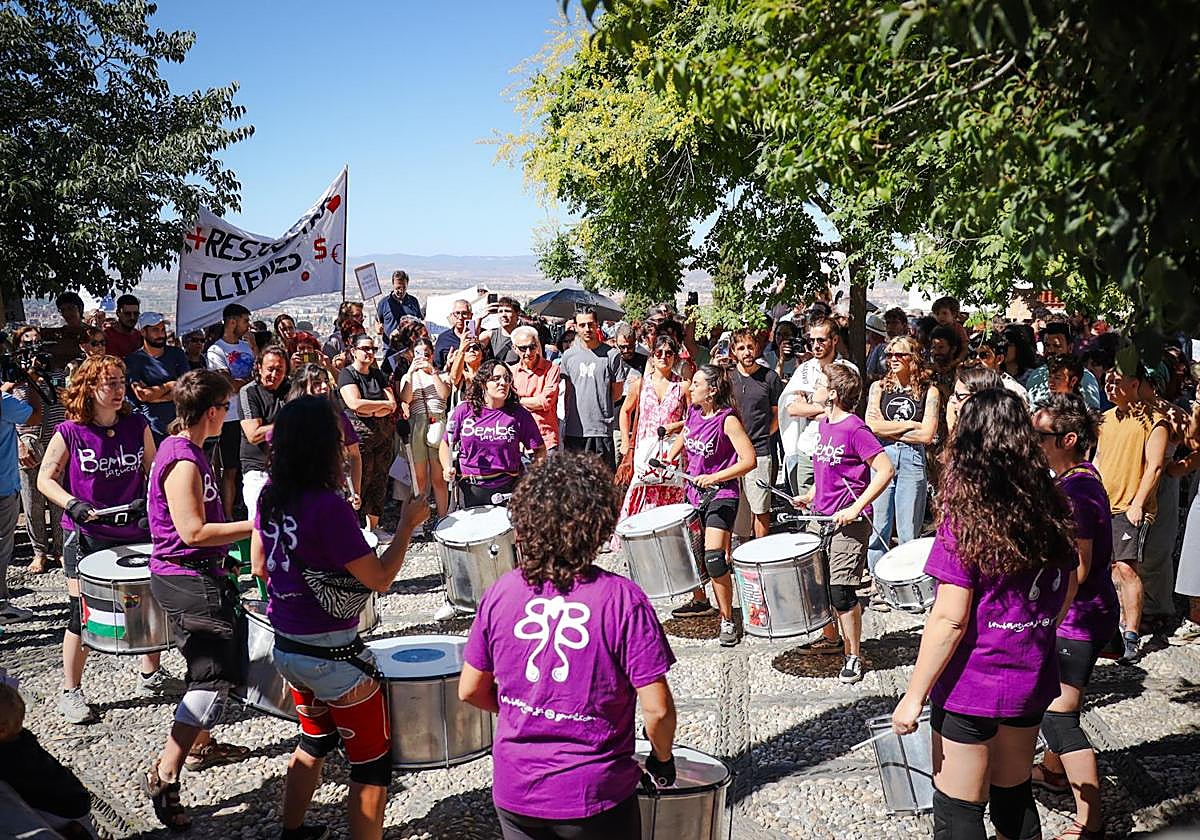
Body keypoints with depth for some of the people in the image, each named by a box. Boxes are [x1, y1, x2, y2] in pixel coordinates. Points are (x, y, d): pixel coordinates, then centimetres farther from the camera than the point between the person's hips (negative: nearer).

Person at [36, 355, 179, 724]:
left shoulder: (137, 425, -1)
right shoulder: (70, 433, -10)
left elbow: (153, 472, 9)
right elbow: (46, 479, -5)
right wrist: (73, 504, -21)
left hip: (135, 532, 4)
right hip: (86, 535, -4)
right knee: (82, 612, -2)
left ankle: (151, 674, 31)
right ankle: (70, 692, 14)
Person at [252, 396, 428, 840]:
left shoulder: (270, 496, -1)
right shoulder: (330, 507, -25)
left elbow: (260, 566, 11)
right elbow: (380, 578, -20)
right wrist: (408, 524, -10)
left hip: (286, 648, 9)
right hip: (333, 657, -8)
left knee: (314, 742, 30)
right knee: (372, 763, 8)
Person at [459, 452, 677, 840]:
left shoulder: (501, 593, -7)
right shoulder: (622, 599, -19)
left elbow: (470, 690, 2)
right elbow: (656, 708, -17)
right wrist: (663, 758, 2)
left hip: (514, 793, 3)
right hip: (593, 796, -3)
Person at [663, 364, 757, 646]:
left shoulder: (728, 420, -18)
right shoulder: (693, 412, 3)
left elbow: (749, 460, -22)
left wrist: (714, 477, -27)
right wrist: (669, 459, 13)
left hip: (721, 494, -8)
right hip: (694, 492, 8)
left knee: (714, 555, -19)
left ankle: (727, 620, -5)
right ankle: (699, 600, 40)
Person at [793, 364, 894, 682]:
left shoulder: (854, 429, -16)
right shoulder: (823, 424, 10)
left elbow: (885, 470, -20)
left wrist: (856, 508, -22)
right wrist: (810, 495, 12)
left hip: (849, 522, -8)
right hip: (822, 518, 8)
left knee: (840, 591, -7)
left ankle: (854, 657, 9)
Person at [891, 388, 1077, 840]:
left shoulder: (966, 520, -19)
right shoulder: (1053, 511, -2)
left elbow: (950, 619, -20)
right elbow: (1062, 597, 9)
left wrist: (915, 695, -14)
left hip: (971, 686, -6)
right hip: (1032, 683, 6)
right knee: (1014, 795, 23)